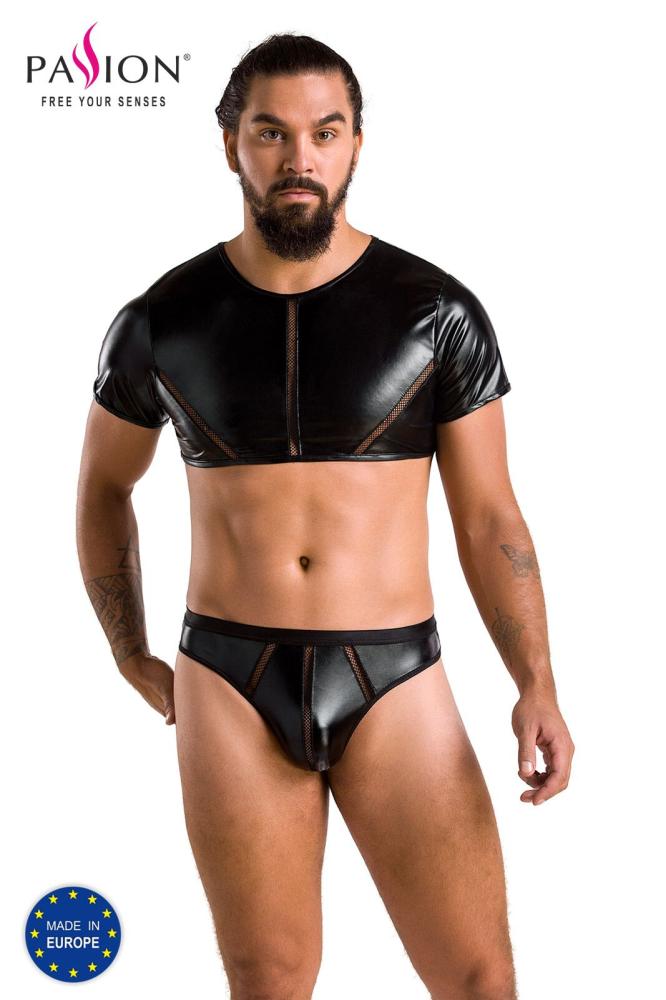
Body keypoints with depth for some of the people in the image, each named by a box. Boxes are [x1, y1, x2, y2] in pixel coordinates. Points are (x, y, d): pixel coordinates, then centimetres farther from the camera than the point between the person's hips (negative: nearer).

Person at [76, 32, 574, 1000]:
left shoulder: (438, 312, -3)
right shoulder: (163, 321, 0)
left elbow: (490, 518, -1)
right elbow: (103, 487, 16)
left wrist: (538, 687, -12)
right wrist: (132, 659, 14)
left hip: (394, 682, 0)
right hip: (232, 684, 1)